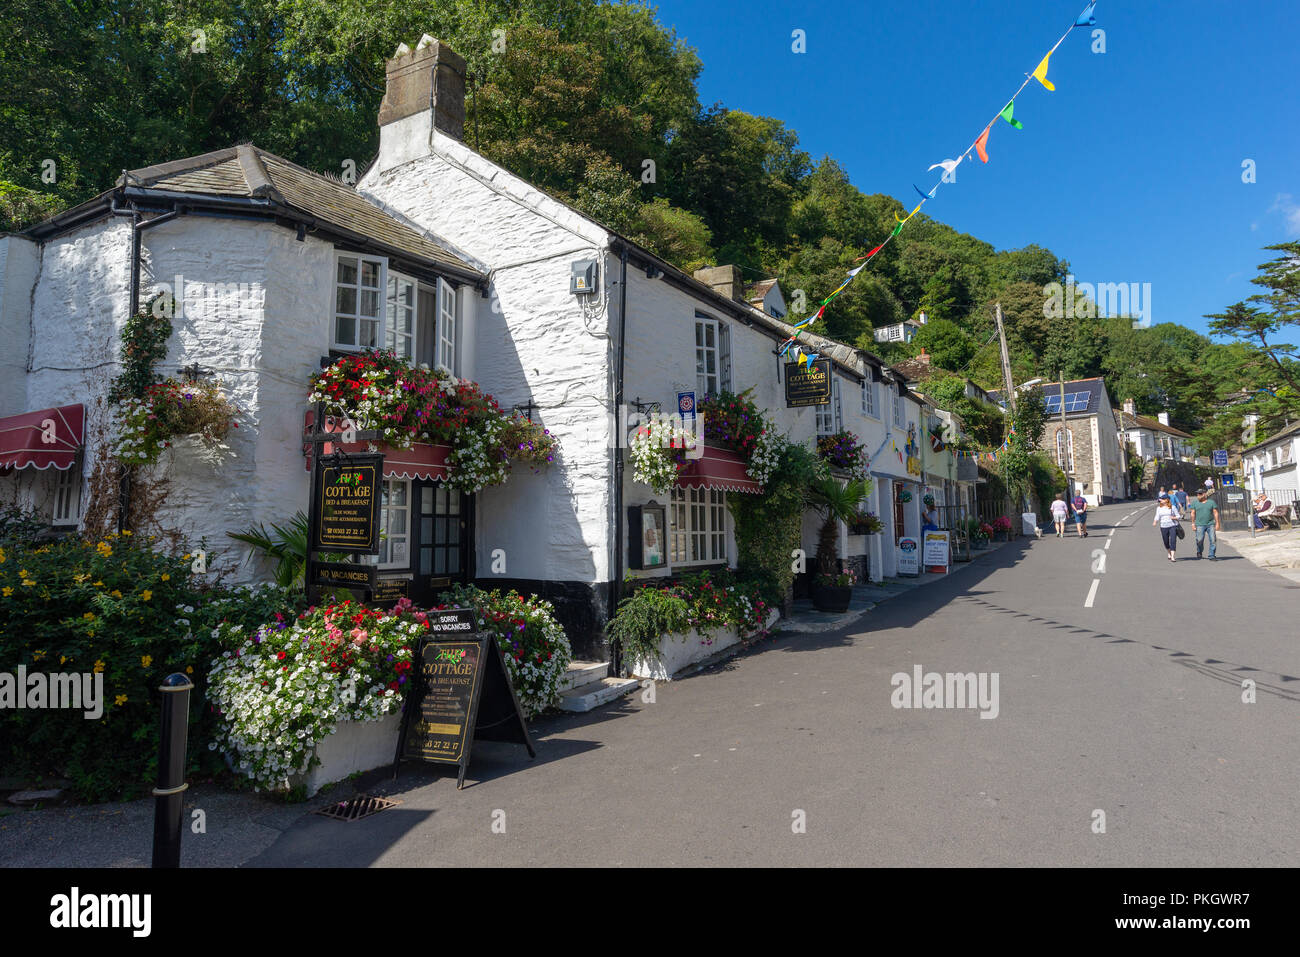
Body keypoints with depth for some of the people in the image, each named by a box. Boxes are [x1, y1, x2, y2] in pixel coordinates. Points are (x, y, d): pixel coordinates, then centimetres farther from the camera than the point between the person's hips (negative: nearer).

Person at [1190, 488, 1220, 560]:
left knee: (1213, 540, -4)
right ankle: (1199, 553, 21)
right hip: (1200, 525, -1)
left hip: (1210, 524, 1)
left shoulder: (1211, 502, 6)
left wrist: (1217, 523, 0)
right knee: (1199, 540, -5)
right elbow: (1193, 513, 7)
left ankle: (1212, 556, 2)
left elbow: (1215, 513, 6)